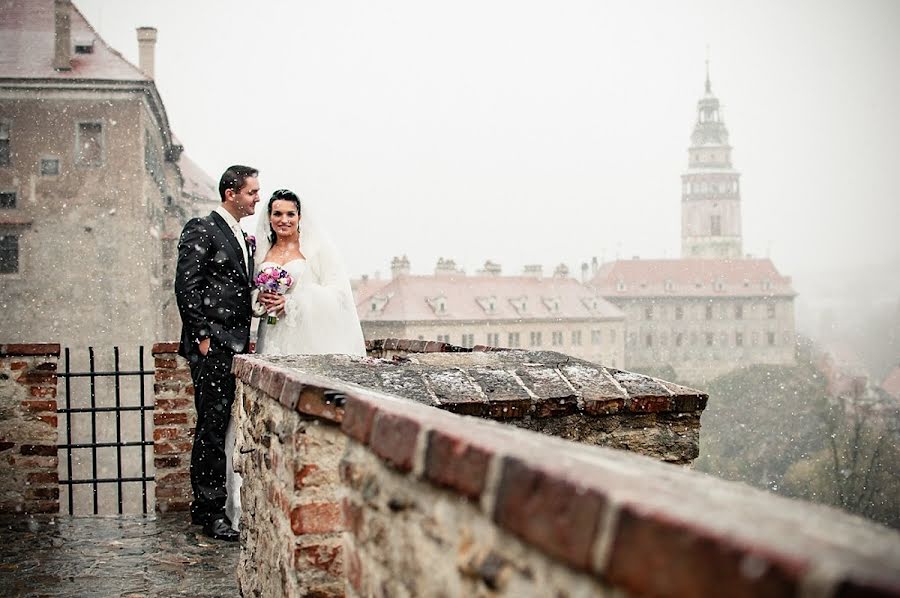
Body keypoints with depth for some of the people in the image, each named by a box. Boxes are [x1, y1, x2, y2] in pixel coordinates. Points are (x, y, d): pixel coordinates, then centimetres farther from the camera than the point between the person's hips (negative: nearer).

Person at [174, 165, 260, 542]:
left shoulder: (243, 238, 21)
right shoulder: (201, 231, -6)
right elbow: (186, 288, -12)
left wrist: (246, 337, 12)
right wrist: (202, 336, -15)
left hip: (237, 346, 8)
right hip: (212, 347, -8)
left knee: (223, 427, 8)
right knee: (212, 427, -6)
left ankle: (205, 506, 16)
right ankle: (210, 511, 0)